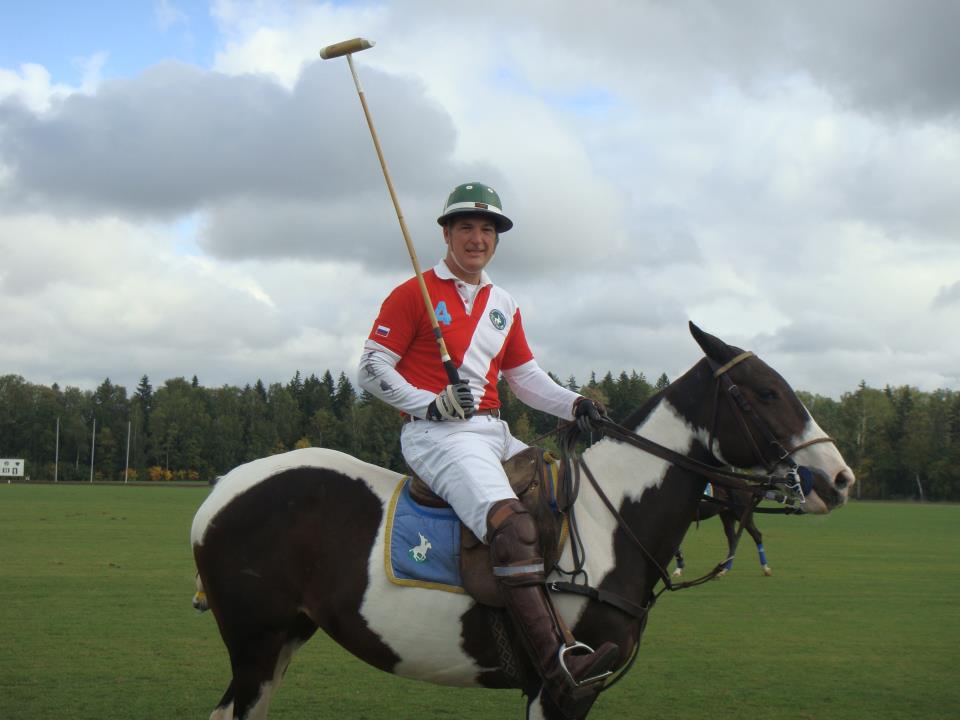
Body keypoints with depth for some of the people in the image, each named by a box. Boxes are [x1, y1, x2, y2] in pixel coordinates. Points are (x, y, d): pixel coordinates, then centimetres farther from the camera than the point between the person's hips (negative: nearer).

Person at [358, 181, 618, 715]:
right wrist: (432, 402, -16)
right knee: (514, 524, -31)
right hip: (437, 433, -8)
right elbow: (372, 369, -2)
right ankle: (556, 667, -42)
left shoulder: (504, 305, 21)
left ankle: (582, 635, -6)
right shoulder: (414, 294, 2)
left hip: (494, 433, 8)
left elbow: (526, 377, 23)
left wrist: (572, 404, 4)